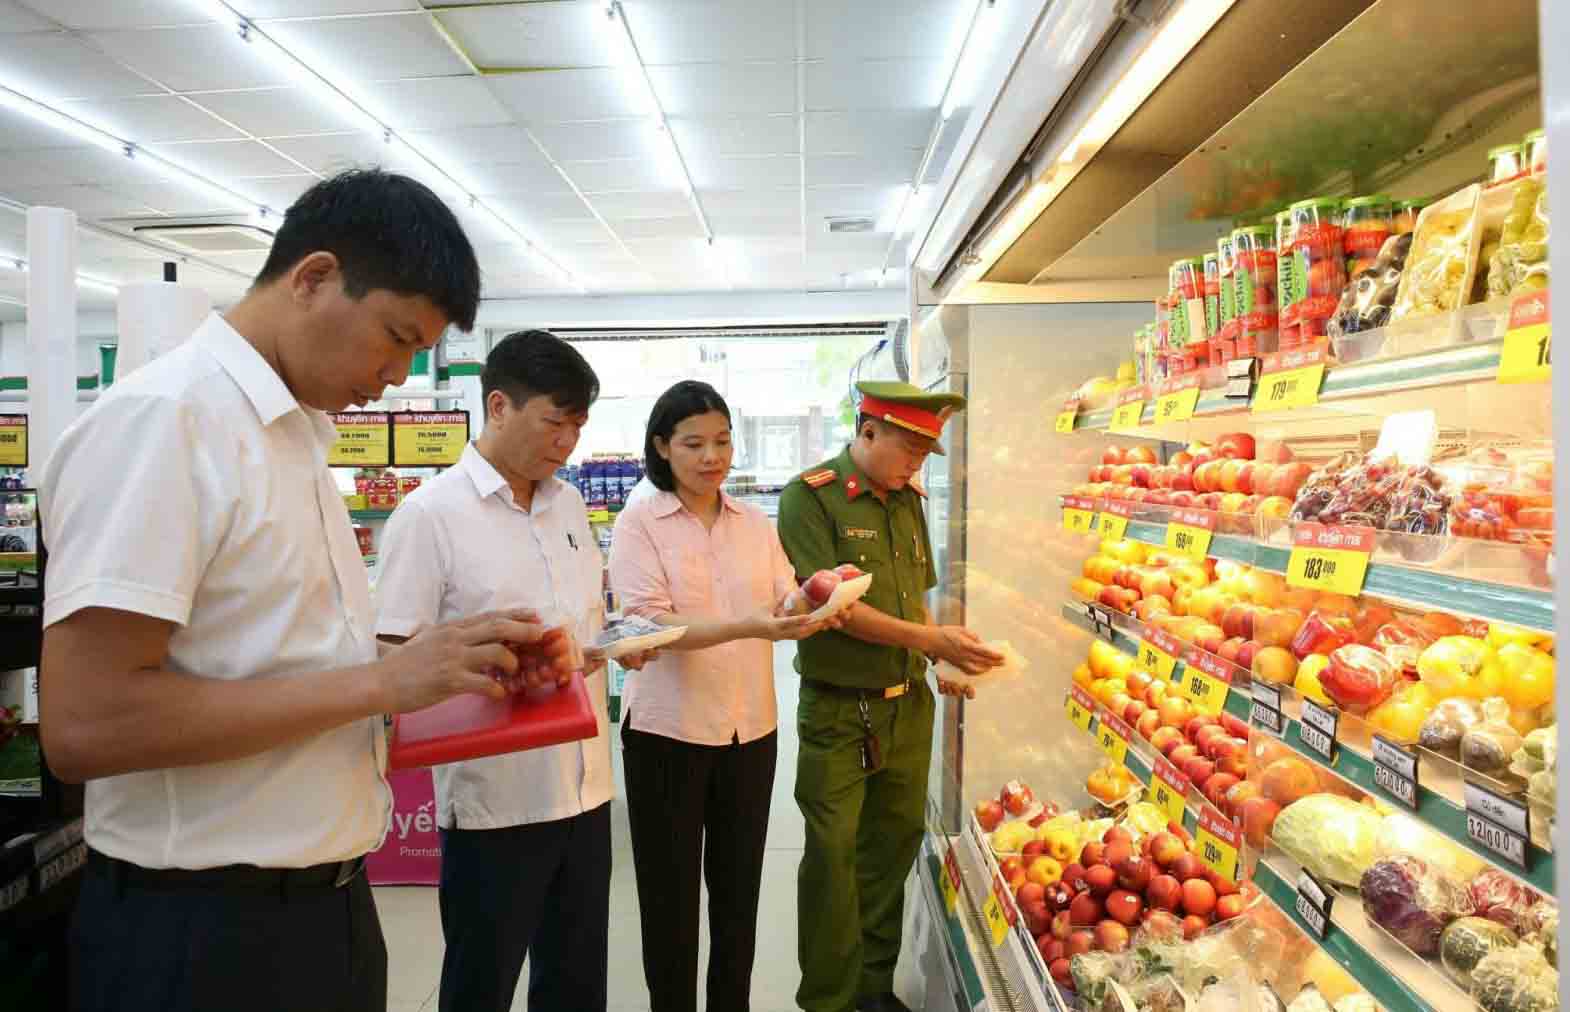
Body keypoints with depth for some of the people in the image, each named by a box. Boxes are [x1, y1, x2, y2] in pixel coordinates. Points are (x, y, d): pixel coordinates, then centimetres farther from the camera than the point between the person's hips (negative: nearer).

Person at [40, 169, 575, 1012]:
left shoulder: (296, 436, 8)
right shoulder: (161, 419, -19)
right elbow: (85, 725, -25)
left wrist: (441, 673, 2)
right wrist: (383, 682, -23)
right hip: (203, 934, -8)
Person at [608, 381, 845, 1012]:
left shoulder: (755, 523, 6)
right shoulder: (639, 523, -7)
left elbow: (786, 602, 3)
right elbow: (650, 624, -18)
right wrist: (746, 627, -32)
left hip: (751, 729, 4)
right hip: (669, 731, -4)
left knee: (739, 888, 17)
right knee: (671, 895, 10)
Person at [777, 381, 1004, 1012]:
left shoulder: (908, 500, 10)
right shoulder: (809, 497, -11)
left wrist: (941, 665, 2)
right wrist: (931, 639, -20)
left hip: (909, 702, 6)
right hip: (838, 707, -6)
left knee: (895, 841, 14)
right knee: (833, 853, 2)